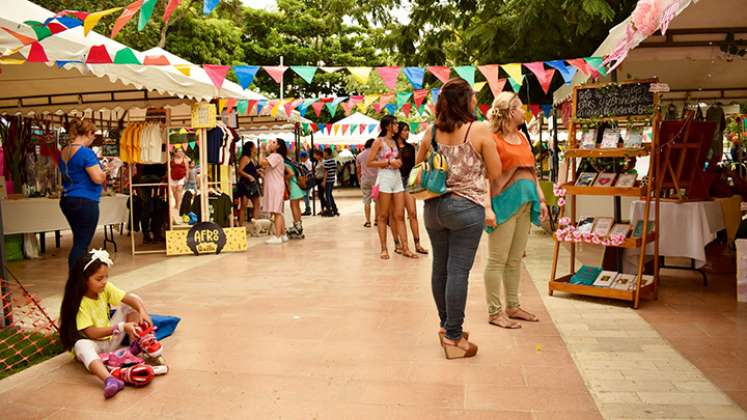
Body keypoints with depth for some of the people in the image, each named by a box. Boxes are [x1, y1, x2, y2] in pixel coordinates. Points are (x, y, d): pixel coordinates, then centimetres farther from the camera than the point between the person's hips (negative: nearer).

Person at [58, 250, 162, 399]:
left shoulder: (106, 289, -6)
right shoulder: (79, 303, -22)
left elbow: (132, 299, -12)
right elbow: (91, 333, -26)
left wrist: (142, 311, -34)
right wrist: (122, 327, -32)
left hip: (111, 339, 6)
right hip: (92, 343, -6)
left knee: (129, 307, -6)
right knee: (82, 345, -41)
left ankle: (138, 343, -17)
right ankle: (109, 380, -66)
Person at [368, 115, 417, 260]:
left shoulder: (394, 142, 16)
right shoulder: (379, 141, -2)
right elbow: (370, 162, -9)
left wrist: (398, 162, 6)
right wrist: (389, 162, -14)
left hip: (397, 178, 6)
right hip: (385, 178, -6)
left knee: (400, 215, 2)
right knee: (383, 216, 0)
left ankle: (404, 247, 3)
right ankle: (384, 249, 5)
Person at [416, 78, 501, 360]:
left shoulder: (431, 132, 4)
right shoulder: (480, 130, -10)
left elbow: (419, 166, 18)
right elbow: (495, 172, -4)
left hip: (434, 207, 6)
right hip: (466, 208, -5)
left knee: (440, 267, 14)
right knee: (458, 271, -1)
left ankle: (446, 325, 30)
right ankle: (453, 338, 6)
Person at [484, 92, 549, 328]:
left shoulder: (522, 137, 16)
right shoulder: (493, 139, -9)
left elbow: (532, 171, 20)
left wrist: (541, 199, 15)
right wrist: (487, 207, -25)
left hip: (525, 202, 8)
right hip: (504, 201, -8)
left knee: (516, 259, 14)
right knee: (498, 260, -2)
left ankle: (513, 306, 25)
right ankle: (495, 312, 7)